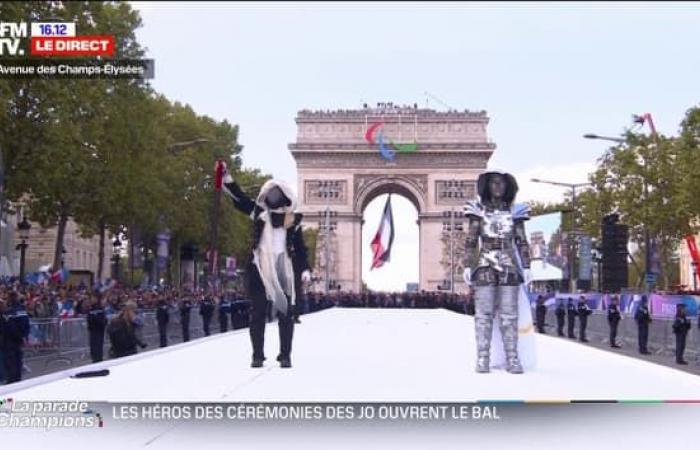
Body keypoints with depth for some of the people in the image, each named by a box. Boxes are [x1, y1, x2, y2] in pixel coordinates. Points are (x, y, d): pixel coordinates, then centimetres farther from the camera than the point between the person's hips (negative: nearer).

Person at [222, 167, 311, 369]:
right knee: (257, 314, 2)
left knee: (285, 314, 1)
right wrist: (227, 177, -6)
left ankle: (285, 355, 8)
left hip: (284, 269, -1)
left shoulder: (293, 219, 7)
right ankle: (257, 355, 8)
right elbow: (239, 198, 5)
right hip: (260, 269, 1)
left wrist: (305, 269, -2)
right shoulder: (259, 212, 10)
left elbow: (300, 248, 8)